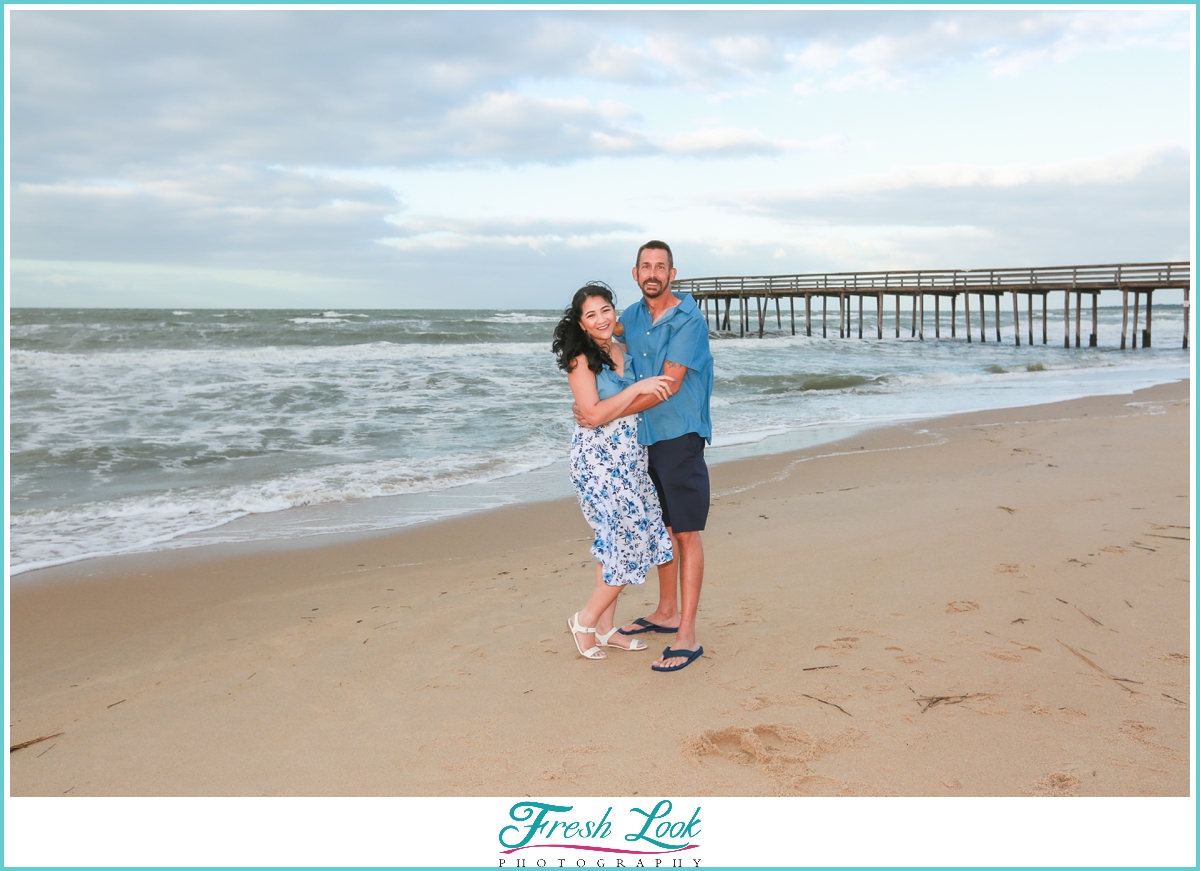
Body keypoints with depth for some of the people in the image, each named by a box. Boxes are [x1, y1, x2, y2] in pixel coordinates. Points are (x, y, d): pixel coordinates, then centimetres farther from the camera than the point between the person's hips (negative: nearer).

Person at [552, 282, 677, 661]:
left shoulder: (623, 351, 9)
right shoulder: (581, 360, -12)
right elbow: (594, 414, -20)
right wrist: (637, 389, -22)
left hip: (630, 457, 7)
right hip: (598, 458, -7)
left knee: (615, 541, 10)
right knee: (627, 539, -7)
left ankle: (605, 628, 20)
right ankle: (585, 621, 9)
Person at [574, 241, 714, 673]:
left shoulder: (688, 320, -14)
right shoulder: (630, 318, 8)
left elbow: (668, 385, -19)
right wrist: (590, 407, 1)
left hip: (680, 436, -7)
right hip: (645, 436, 7)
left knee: (686, 532, -6)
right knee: (661, 527, 16)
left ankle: (687, 636, -4)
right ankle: (667, 612, 30)